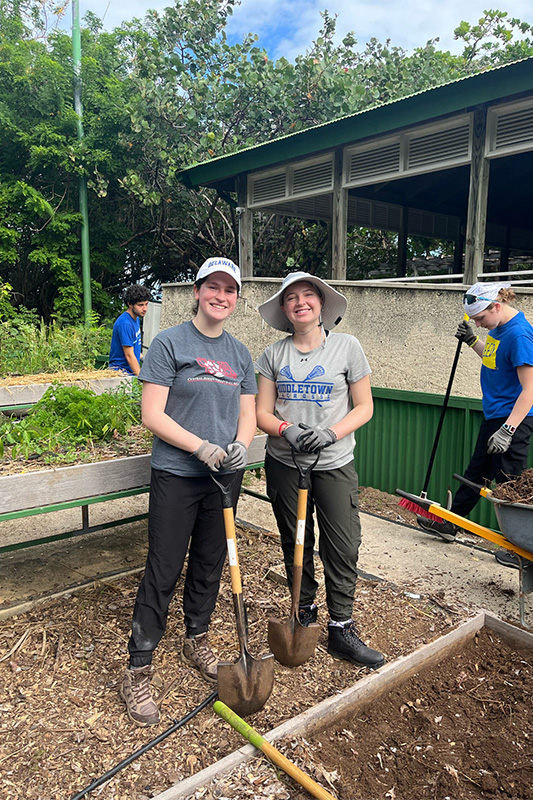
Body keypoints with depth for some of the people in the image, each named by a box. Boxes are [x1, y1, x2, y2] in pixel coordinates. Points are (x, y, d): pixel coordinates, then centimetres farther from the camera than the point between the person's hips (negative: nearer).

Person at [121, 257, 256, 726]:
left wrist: (240, 447, -11)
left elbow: (248, 416, 10)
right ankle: (138, 671, 16)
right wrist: (204, 449, -19)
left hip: (224, 477, 5)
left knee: (210, 564, 17)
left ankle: (197, 642, 39)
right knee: (164, 572, 0)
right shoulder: (170, 344, -7)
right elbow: (152, 415, -12)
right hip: (176, 476, -5)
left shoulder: (240, 353, 9)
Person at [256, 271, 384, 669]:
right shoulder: (274, 354, 3)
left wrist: (330, 434, -18)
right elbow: (262, 413, 3)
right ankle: (305, 614, 34)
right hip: (284, 463, 2)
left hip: (335, 464, -2)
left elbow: (364, 407, -1)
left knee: (343, 549, 0)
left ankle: (341, 629, 17)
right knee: (295, 543, 13)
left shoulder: (347, 346, -2)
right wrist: (288, 430, -18)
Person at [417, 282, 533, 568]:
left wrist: (507, 430, -28)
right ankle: (449, 524, 31)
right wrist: (471, 340, 10)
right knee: (476, 471, 18)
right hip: (495, 415, 9)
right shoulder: (498, 328, 5)